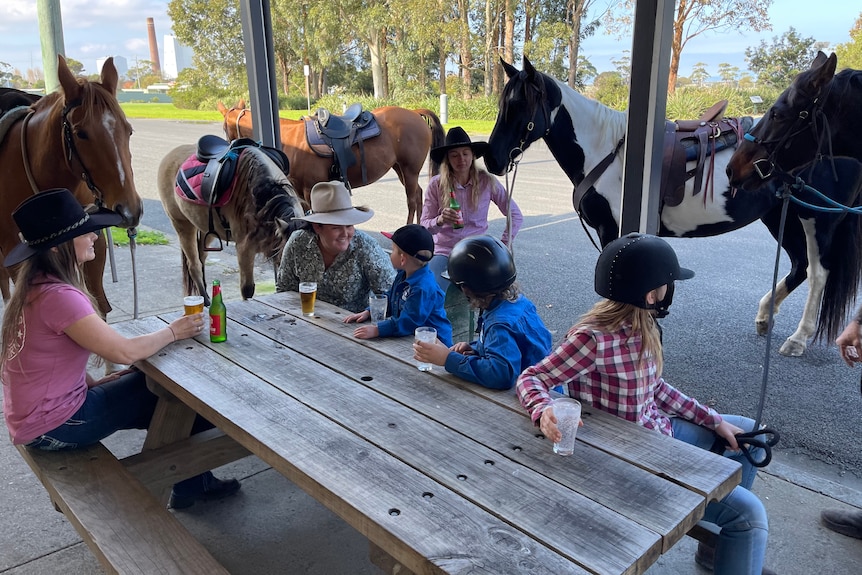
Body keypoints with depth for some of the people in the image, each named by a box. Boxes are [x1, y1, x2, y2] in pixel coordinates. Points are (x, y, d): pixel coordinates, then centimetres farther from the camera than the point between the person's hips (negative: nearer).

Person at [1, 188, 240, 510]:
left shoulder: (37, 285, 3)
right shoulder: (58, 296, -28)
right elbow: (124, 351, -28)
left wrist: (97, 383, 2)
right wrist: (173, 332, -12)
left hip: (34, 415, 8)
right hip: (53, 428, -8)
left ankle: (192, 482, 21)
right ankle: (192, 484, 25)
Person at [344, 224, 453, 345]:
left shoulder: (424, 288, -24)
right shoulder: (403, 275, 8)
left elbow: (408, 322, -29)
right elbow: (389, 299, 21)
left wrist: (376, 330, -33)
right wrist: (368, 312, 7)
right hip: (410, 338, 9)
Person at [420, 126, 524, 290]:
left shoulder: (487, 182, -2)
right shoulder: (436, 185, -3)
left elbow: (516, 216, 6)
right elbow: (424, 225, -2)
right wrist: (440, 220, -23)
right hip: (444, 251, 0)